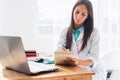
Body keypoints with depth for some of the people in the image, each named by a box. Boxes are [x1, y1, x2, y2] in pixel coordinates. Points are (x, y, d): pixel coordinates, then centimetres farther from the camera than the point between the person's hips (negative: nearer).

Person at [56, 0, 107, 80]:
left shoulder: (94, 32, -5)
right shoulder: (65, 31, 6)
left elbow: (94, 58, -14)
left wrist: (79, 62, -35)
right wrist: (61, 52, -27)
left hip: (91, 70, -2)